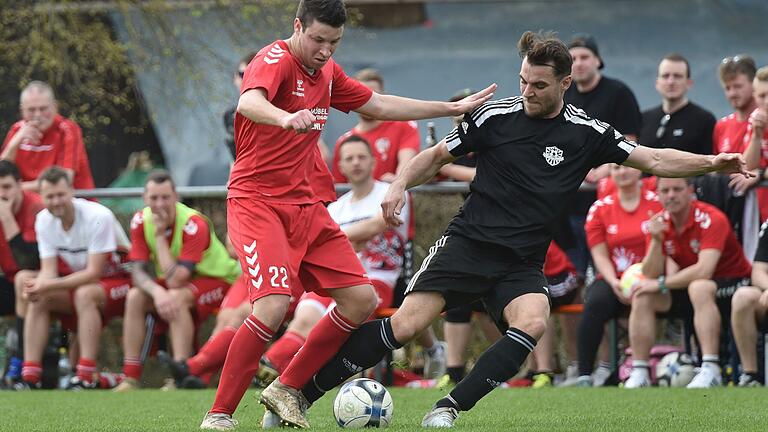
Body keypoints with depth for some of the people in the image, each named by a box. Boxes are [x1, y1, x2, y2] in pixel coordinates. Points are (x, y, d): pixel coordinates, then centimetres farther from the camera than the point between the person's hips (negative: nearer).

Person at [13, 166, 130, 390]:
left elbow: (94, 273, -27)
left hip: (119, 280, -6)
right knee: (38, 299, -15)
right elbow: (48, 270, -7)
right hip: (79, 278, 6)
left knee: (85, 294, -35)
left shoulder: (98, 217, -25)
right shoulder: (44, 220, -5)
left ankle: (86, 379, -36)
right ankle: (30, 378, -17)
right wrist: (37, 287, -32)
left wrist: (50, 285, -35)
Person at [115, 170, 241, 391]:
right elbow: (138, 271, -15)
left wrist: (160, 235, -32)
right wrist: (156, 291, -37)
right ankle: (131, 378, -18)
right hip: (170, 280, 6)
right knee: (135, 297, -19)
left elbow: (176, 281, -34)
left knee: (177, 298, -35)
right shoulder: (141, 221, -12)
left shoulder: (194, 224, -29)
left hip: (219, 279, -6)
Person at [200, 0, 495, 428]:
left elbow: (379, 105, 27)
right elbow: (249, 103, -35)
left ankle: (286, 389, 13)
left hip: (304, 205, 9)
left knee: (362, 300, 3)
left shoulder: (328, 72, 13)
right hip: (257, 201, -9)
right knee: (274, 304, -26)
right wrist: (286, 118, -57)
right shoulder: (275, 61, -14)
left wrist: (452, 108, 28)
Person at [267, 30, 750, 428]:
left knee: (532, 323, -30)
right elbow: (437, 156, 9)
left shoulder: (587, 134, 4)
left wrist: (710, 162, -9)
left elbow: (653, 159, 4)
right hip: (469, 244, -2)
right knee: (404, 326, -17)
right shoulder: (495, 116, 0)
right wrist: (401, 184, -8)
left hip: (522, 264, 2)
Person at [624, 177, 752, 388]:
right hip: (688, 289, 7)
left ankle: (711, 371, -41)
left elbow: (703, 271, -32)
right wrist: (656, 240, -23)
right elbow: (650, 276, -7)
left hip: (732, 285, -7)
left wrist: (662, 284, -23)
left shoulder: (711, 219, -21)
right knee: (642, 298, -12)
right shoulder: (660, 223, -2)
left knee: (698, 288, -37)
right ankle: (639, 373, -10)